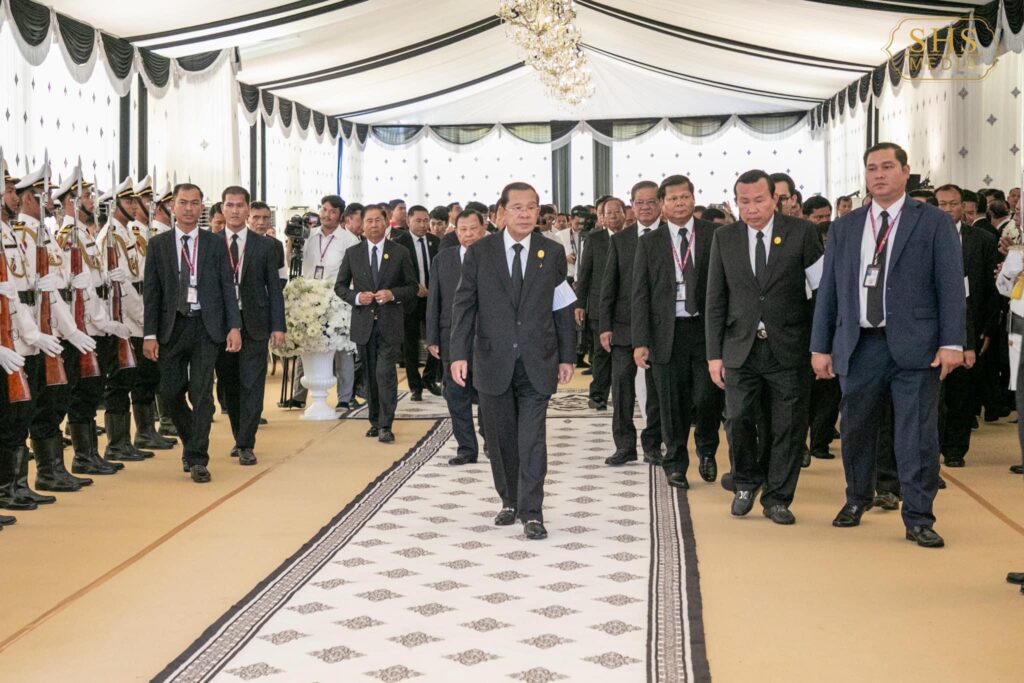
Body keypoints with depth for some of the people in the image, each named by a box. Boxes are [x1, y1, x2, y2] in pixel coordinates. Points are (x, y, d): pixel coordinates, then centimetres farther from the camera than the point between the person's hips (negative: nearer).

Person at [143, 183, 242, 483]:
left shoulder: (215, 243, 5)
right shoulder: (158, 244, 6)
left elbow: (227, 287, 4)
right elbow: (152, 292, 4)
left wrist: (234, 327, -6)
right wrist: (150, 334, -3)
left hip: (206, 327, -1)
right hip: (171, 327, 1)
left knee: (201, 394, -5)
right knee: (171, 393, 4)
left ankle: (197, 459, 1)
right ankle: (191, 442, 28)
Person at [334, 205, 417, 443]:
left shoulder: (400, 253, 2)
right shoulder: (352, 253, 7)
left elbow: (412, 287, 5)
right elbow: (340, 286, 11)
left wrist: (392, 294, -14)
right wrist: (357, 297, -9)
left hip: (390, 323, -3)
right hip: (364, 322, 3)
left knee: (385, 372, -13)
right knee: (370, 375, 11)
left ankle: (385, 426, -10)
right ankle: (375, 421, 22)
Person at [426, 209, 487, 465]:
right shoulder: (442, 259, 8)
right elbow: (434, 300, 8)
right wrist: (432, 338, 3)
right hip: (452, 338, 3)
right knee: (457, 396, 5)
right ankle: (467, 449, 15)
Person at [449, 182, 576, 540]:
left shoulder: (553, 252, 3)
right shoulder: (480, 252, 1)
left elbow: (563, 308, 6)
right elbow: (464, 305, 0)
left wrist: (567, 357, 4)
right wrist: (459, 353, -8)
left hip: (537, 363, 0)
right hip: (493, 361, 1)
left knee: (532, 439, -2)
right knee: (501, 437, 10)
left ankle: (531, 512, 4)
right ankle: (510, 501, 26)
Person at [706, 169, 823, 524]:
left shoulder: (801, 232, -1)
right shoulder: (724, 238, 6)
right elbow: (716, 301, 7)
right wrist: (714, 354, 2)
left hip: (787, 348, -1)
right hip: (740, 348, 2)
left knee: (788, 427, 3)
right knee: (737, 420, -2)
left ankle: (777, 498, 19)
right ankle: (746, 482, 25)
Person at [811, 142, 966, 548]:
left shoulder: (934, 223, 3)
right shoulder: (844, 229, 11)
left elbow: (951, 286, -2)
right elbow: (828, 291, 11)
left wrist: (952, 343, -10)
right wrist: (821, 346, 7)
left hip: (914, 345, -3)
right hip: (859, 345, 3)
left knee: (917, 435, -3)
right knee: (856, 430, 13)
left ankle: (918, 519, 8)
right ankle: (857, 499, 34)